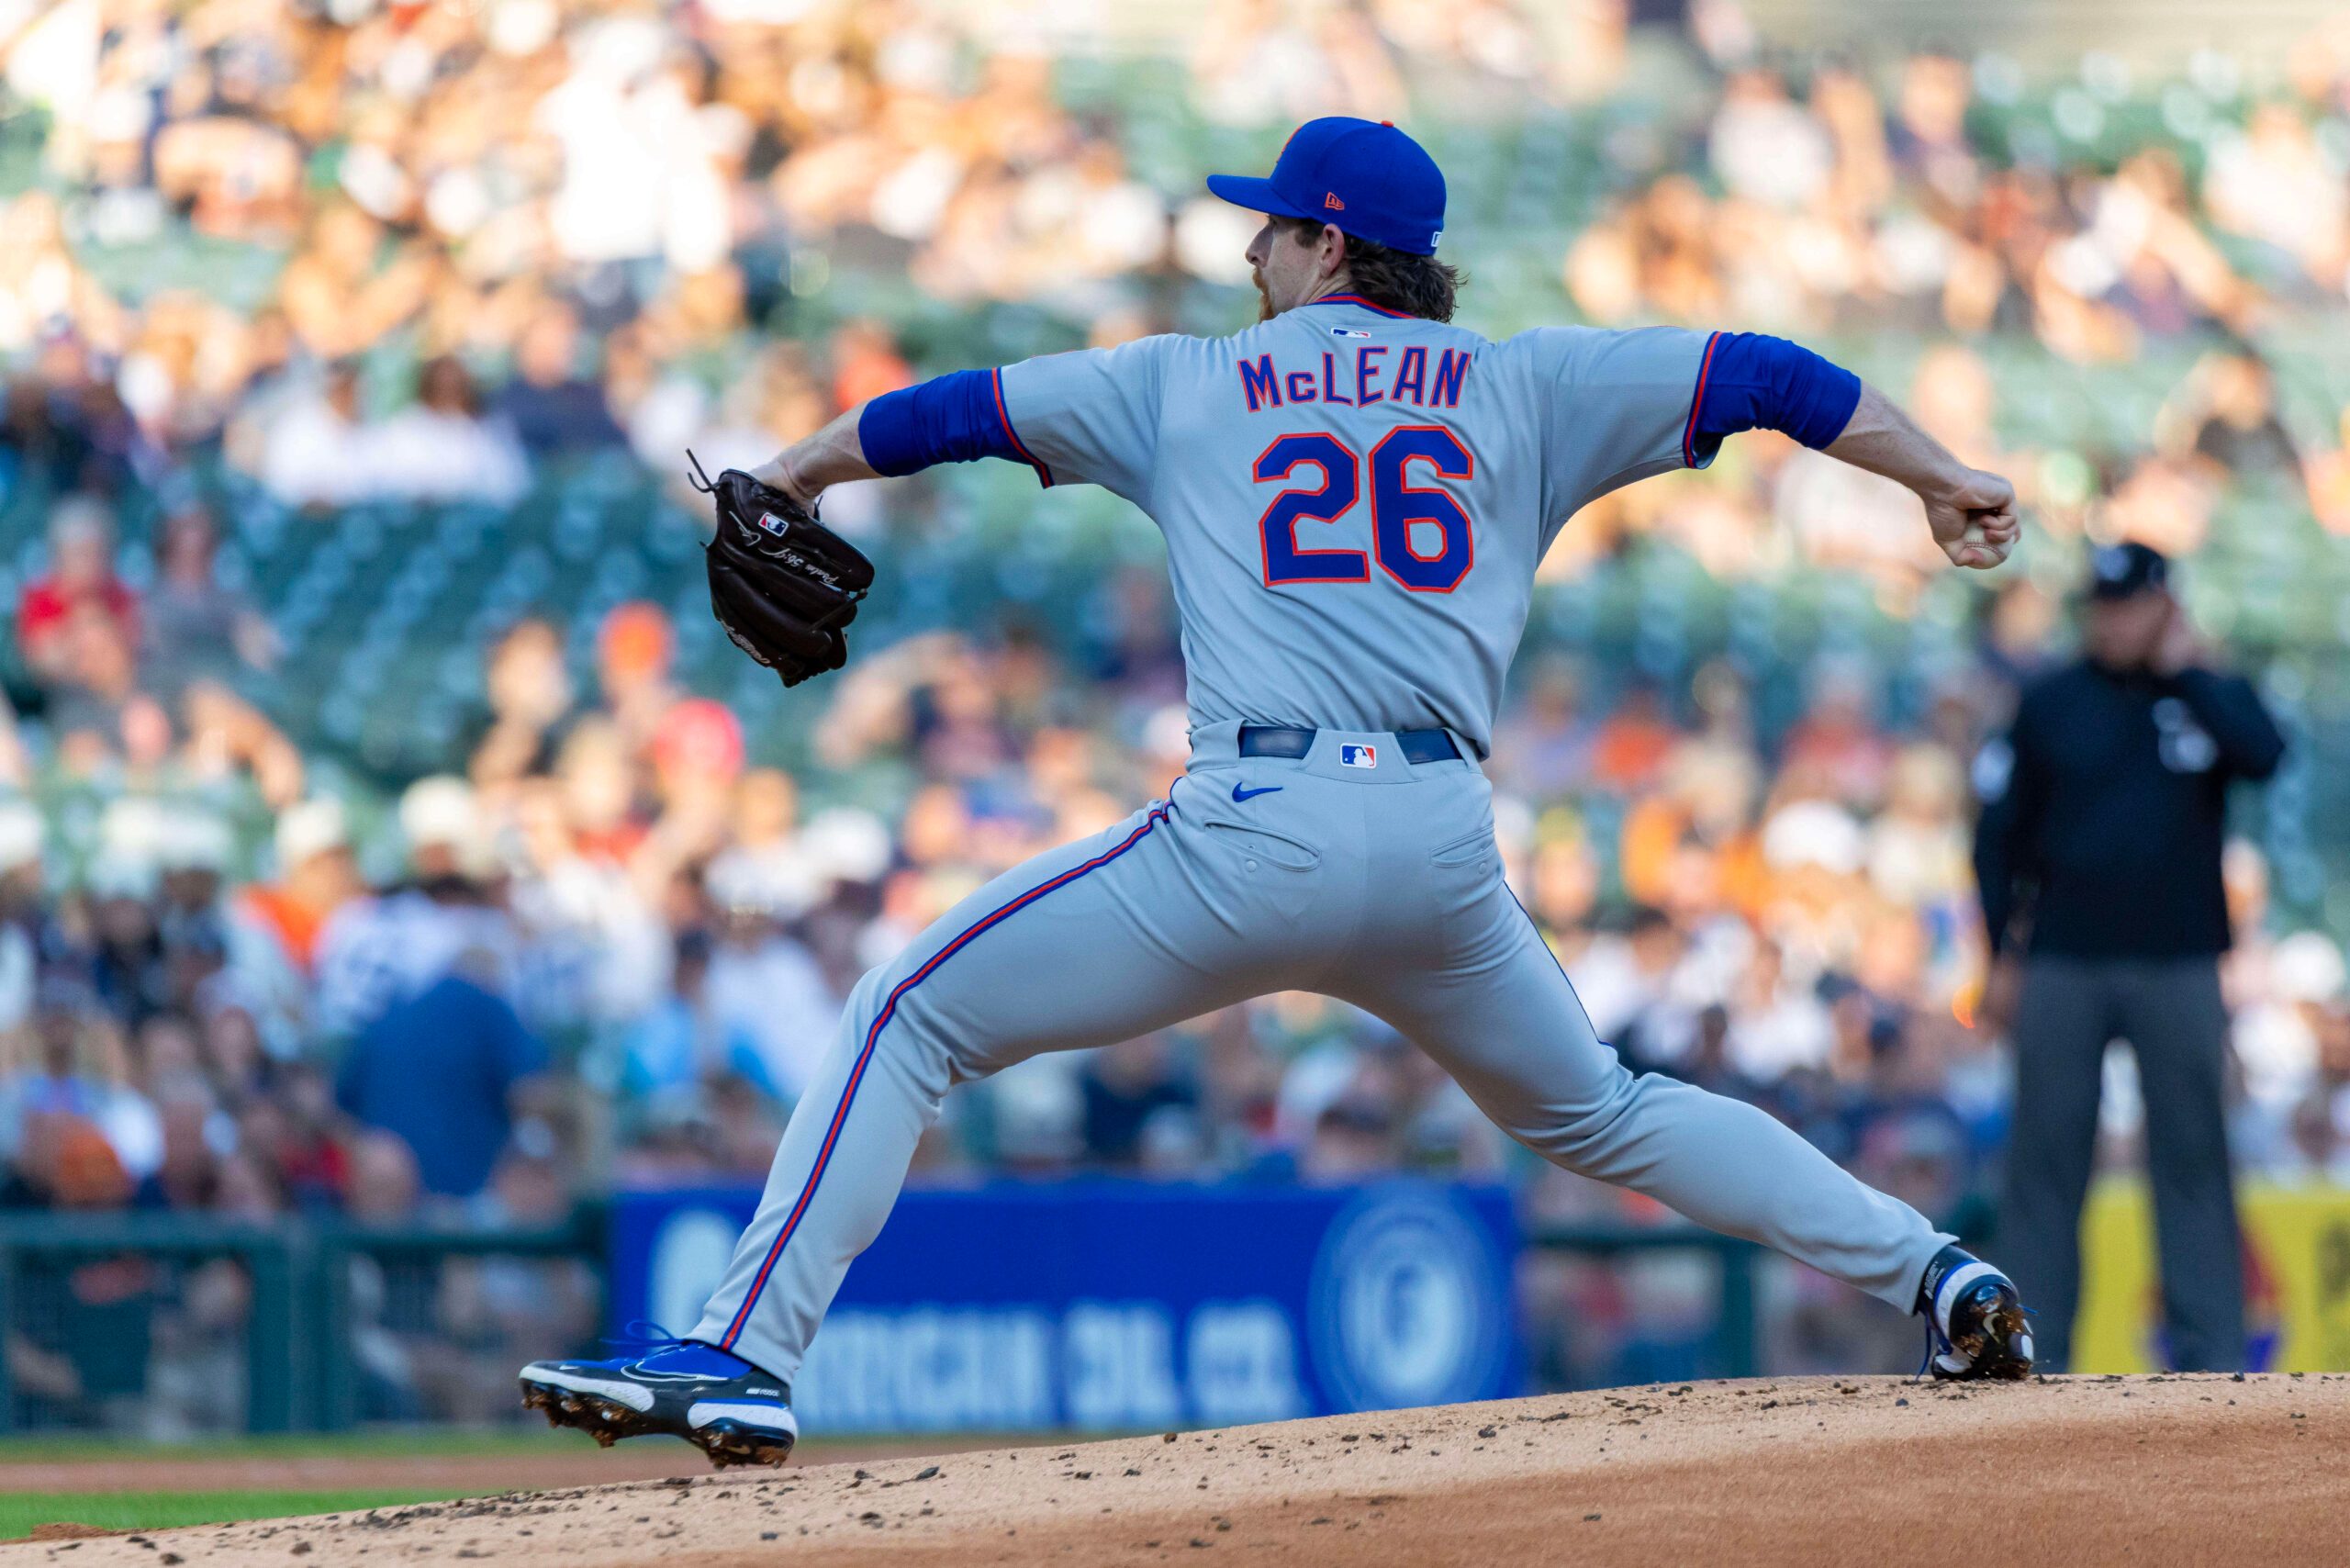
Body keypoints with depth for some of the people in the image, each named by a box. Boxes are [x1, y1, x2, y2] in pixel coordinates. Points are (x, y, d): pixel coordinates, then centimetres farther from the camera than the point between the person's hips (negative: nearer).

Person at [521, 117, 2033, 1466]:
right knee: (1595, 1109, 27)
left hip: (1253, 835, -4)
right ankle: (1927, 1269, 16)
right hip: (1445, 850, 4)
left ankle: (741, 1357, -8)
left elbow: (961, 411, 26)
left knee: (908, 1020, 5)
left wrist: (789, 478, 42)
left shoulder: (1185, 386, 15)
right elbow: (1754, 373, 15)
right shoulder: (1523, 387, 16)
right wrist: (1946, 482, 22)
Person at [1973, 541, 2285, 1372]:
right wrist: (2005, 952, 2)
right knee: (2045, 1161, -1)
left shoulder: (2213, 694, 6)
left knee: (2193, 1155, -1)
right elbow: (2000, 829, 8)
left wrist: (2184, 673, -8)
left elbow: (2263, 754, -16)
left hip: (2179, 967, 0)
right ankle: (2030, 1353, 2)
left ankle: (2208, 1356, 0)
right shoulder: (2049, 703, 6)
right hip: (2063, 964, 0)